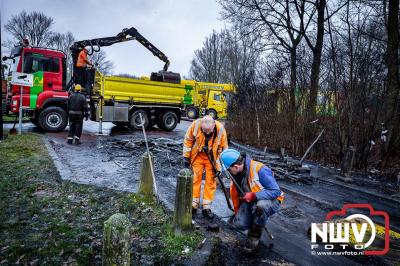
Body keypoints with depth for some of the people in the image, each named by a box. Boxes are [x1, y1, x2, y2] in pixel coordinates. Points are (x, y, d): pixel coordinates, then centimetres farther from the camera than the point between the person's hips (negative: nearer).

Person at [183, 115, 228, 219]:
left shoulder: (221, 130, -25)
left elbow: (223, 149, -12)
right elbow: (188, 141, -8)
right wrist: (186, 157, -4)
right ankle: (194, 205, 16)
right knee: (195, 179, 2)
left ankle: (206, 207, 15)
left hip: (212, 158, 0)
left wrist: (219, 166, -11)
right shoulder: (195, 125, -25)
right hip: (197, 155, 0)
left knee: (211, 181, 3)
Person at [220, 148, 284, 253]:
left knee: (260, 205, -39)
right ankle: (255, 222, 15)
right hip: (250, 202, 5)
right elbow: (235, 193, 10)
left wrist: (253, 196, -33)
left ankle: (255, 234, -12)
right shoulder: (235, 173, -6)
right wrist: (237, 211, 15)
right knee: (238, 223, -19)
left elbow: (276, 191, -25)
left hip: (271, 201, -5)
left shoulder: (259, 170, -28)